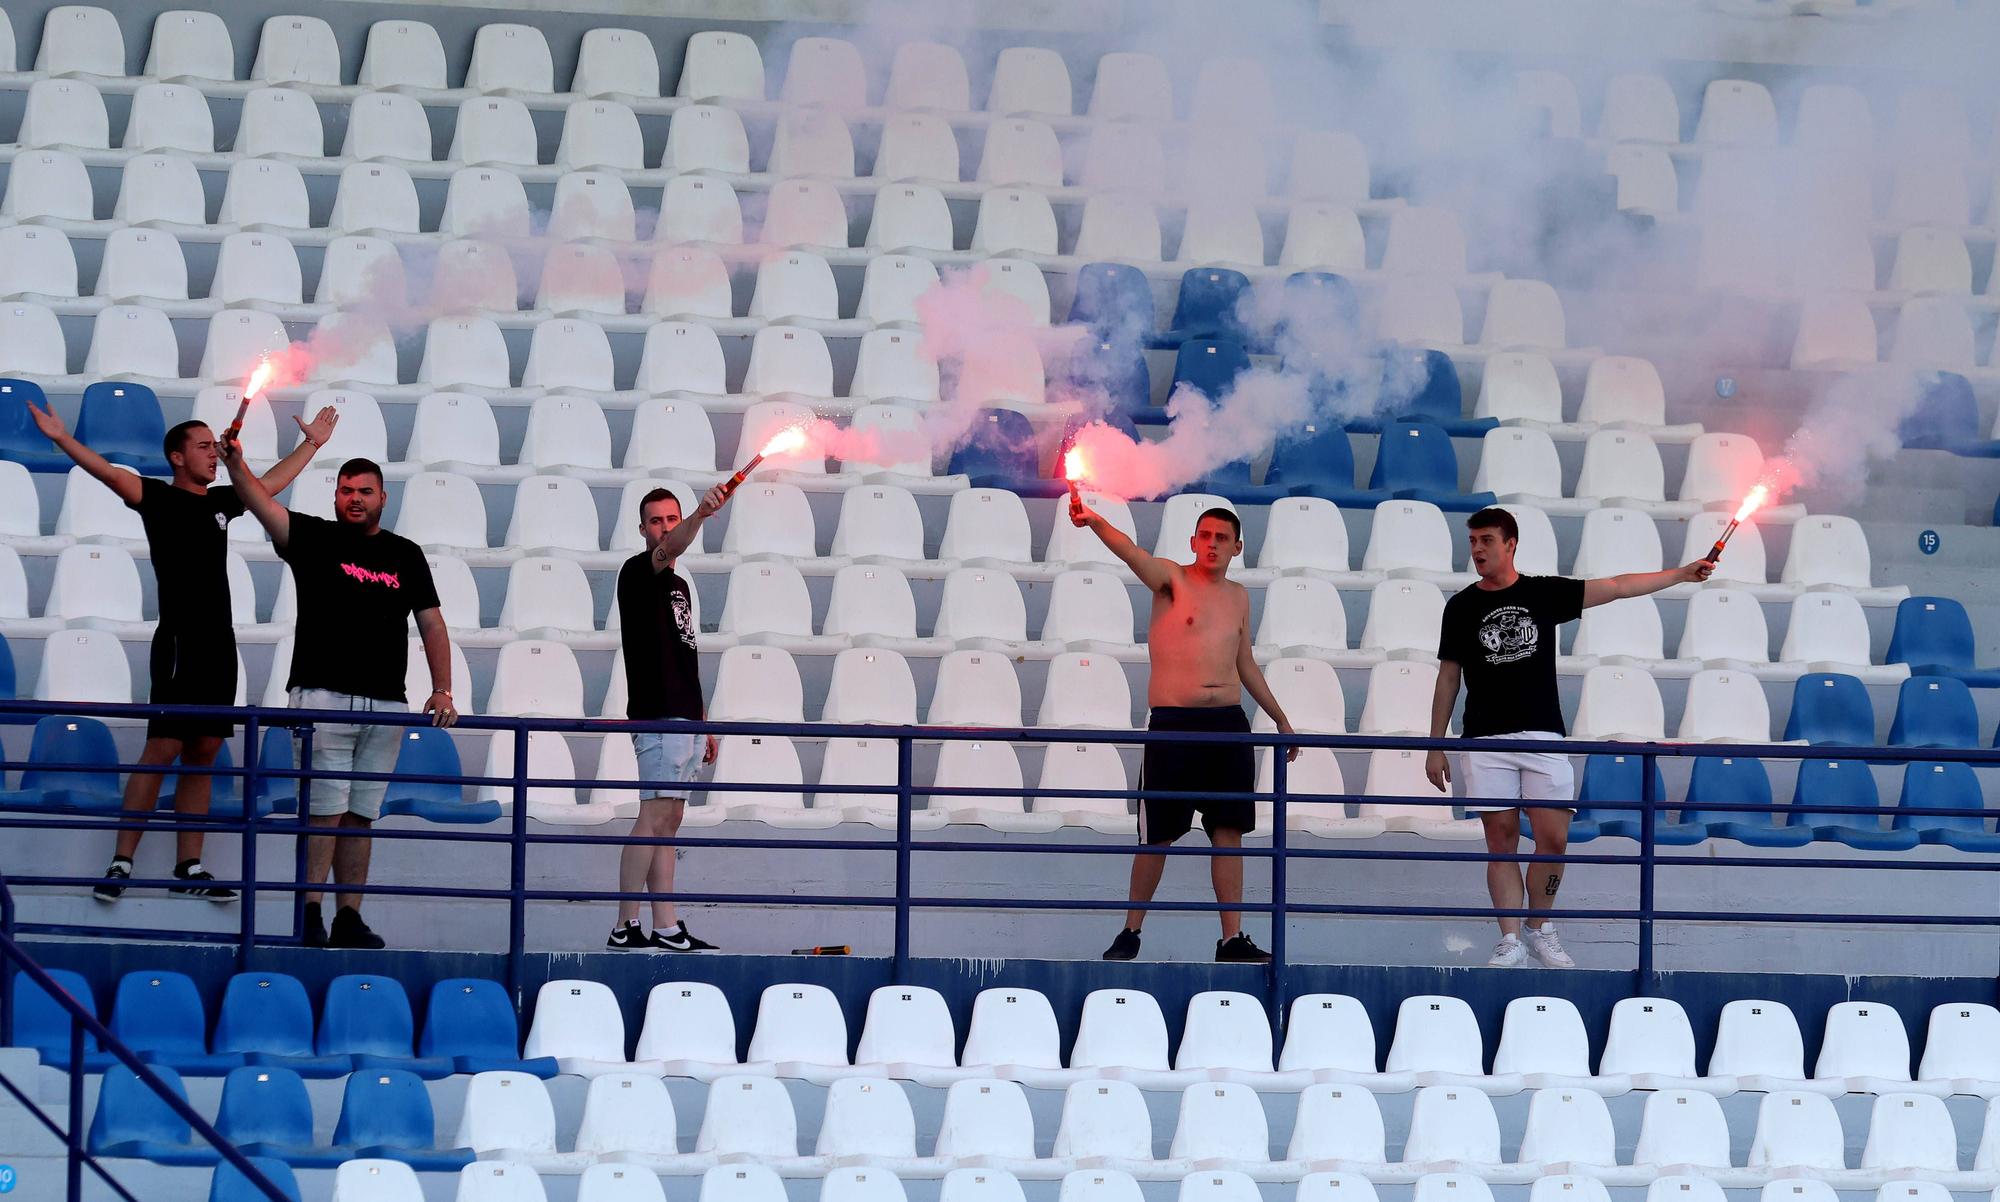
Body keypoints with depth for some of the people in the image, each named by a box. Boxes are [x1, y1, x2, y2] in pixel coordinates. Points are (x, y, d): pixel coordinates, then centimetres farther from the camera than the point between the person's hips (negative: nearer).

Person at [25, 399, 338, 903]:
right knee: (162, 749, -13)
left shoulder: (220, 501, 17)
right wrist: (63, 439, -31)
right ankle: (121, 863, -12)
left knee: (202, 754, 5)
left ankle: (189, 868, 7)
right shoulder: (159, 498, -2)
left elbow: (271, 481, 33)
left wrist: (312, 442, 41)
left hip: (220, 643, 7)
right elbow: (110, 473, -17)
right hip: (180, 639, -7)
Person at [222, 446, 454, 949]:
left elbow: (432, 625, 12)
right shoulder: (316, 539, 4)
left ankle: (349, 918, 8)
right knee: (324, 810, -8)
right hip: (323, 696, -3)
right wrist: (236, 465, -29)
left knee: (359, 815, 6)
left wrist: (442, 690, -1)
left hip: (386, 704, 3)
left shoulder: (406, 555, 14)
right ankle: (310, 917, -7)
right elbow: (264, 506, -11)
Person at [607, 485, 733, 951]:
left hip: (684, 720, 9)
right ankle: (626, 926, -14)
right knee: (655, 817, -13)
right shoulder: (638, 573, -4)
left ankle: (666, 927, 7)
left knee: (669, 820, 7)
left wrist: (703, 723, 22)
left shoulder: (679, 585, 21)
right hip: (658, 718, -9)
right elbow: (669, 549, -28)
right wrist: (702, 515, -46)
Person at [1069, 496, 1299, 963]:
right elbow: (1131, 553, -21)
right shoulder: (1172, 580, -1)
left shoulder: (1238, 596, 15)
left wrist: (1280, 719, 28)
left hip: (1229, 724, 4)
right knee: (1158, 837, -1)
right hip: (1172, 725, -4)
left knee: (1229, 833, 1)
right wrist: (1094, 521, -40)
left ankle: (1232, 938, 4)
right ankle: (1131, 931, 13)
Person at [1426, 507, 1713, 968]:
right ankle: (1510, 939, 3)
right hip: (1486, 740, 0)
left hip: (1543, 738, 0)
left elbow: (1617, 587, 8)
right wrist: (1435, 746, 8)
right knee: (1502, 841, -2)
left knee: (1553, 839, -5)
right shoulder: (1462, 607, 6)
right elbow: (1448, 679, 10)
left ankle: (1540, 929, 13)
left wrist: (1681, 574, 4)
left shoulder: (1544, 593, 6)